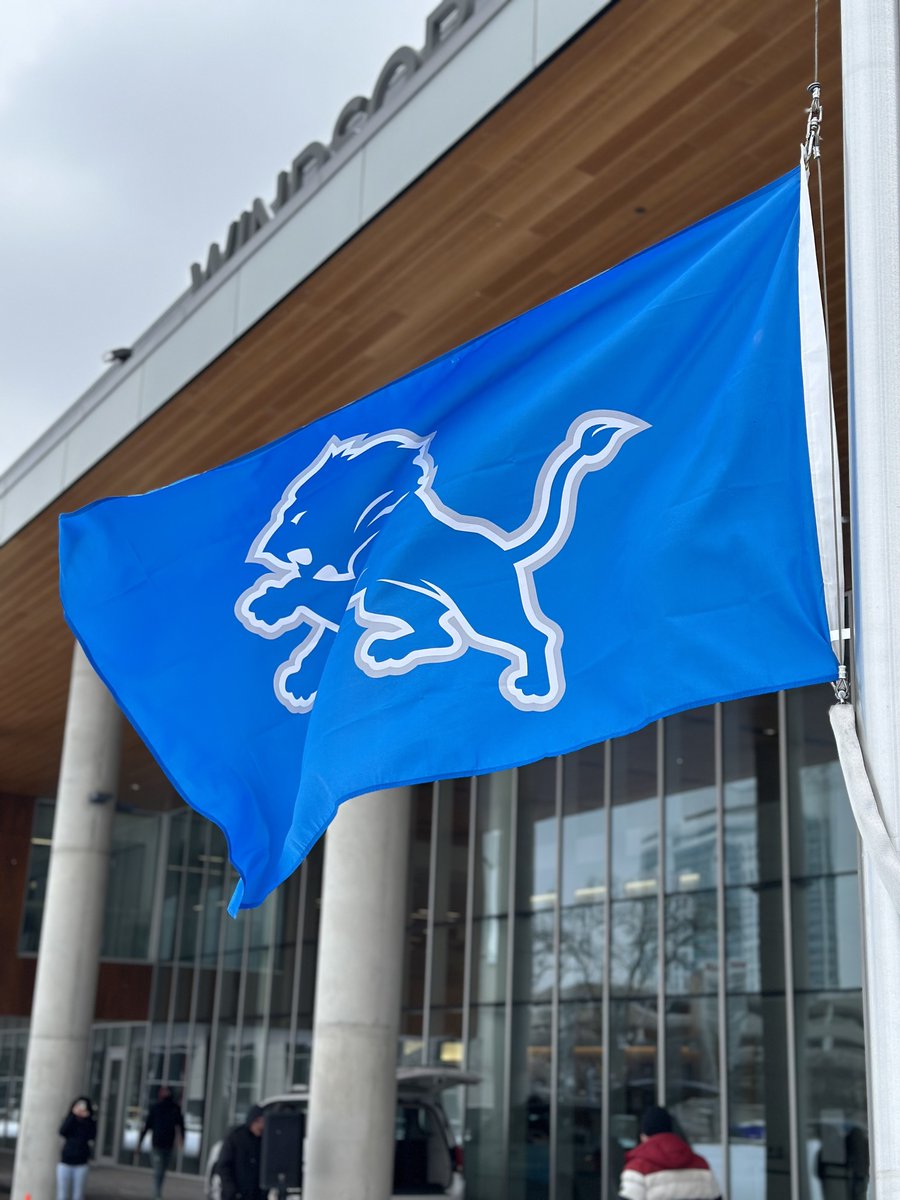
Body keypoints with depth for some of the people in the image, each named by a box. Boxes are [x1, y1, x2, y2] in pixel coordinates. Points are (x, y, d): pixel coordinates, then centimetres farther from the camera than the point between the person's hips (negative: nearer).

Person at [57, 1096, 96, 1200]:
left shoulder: (90, 1123, 3)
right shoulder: (70, 1120, 4)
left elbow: (91, 1136, -14)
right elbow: (62, 1132, -14)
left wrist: (87, 1118, -17)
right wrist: (73, 1115, -17)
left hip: (81, 1165, -1)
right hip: (65, 1163, 1)